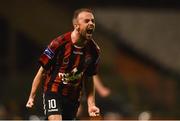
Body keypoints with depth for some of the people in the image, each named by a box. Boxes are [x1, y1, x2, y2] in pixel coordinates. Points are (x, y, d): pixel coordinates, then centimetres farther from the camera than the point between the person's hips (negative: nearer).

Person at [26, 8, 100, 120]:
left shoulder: (93, 50, -4)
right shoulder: (59, 43, -16)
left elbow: (89, 79, 8)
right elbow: (42, 70, -6)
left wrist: (91, 105, 0)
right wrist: (32, 97, -3)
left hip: (74, 96, 5)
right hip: (53, 91, -5)